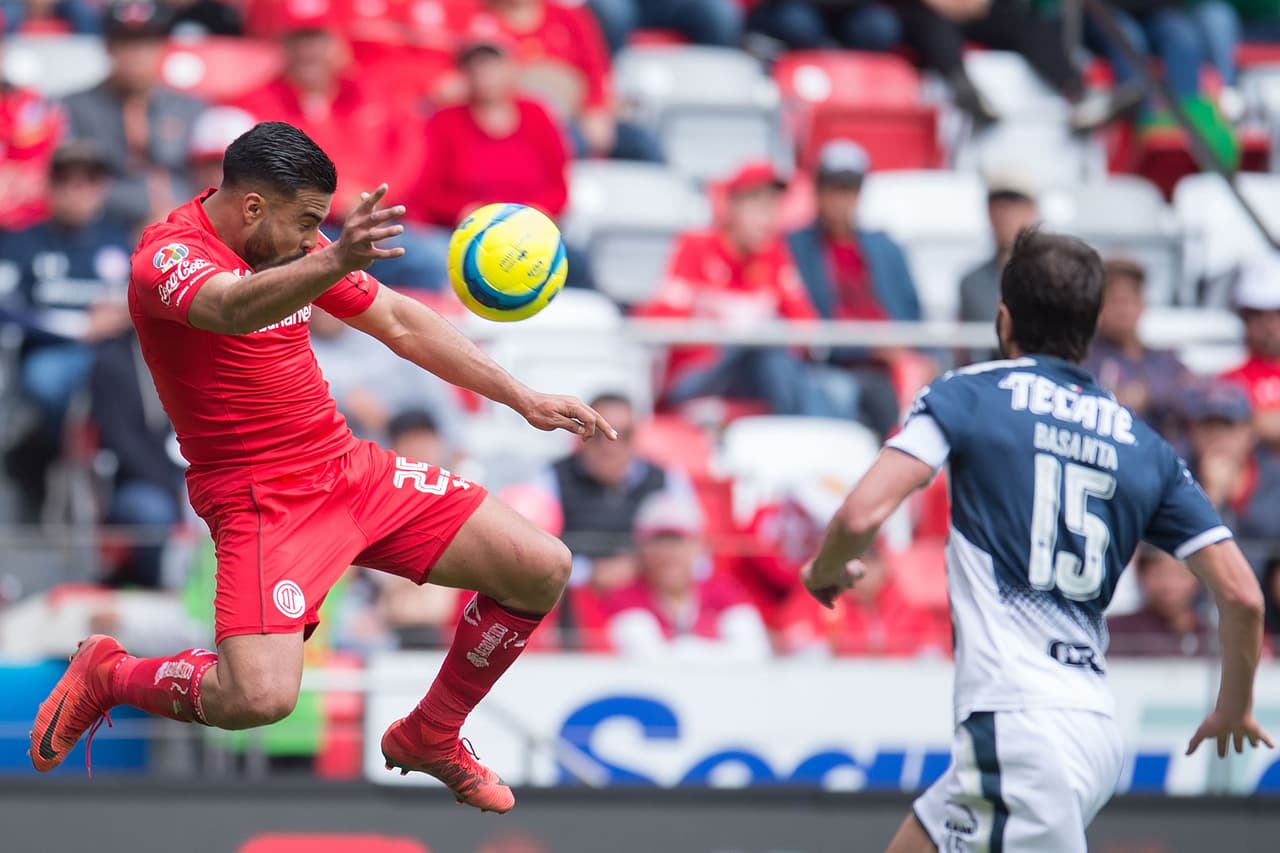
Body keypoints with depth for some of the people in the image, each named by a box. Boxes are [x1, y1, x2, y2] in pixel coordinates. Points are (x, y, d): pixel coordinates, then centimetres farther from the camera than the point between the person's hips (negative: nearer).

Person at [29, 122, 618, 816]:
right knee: (258, 698, -29)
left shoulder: (293, 247, 9)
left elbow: (400, 323, 19)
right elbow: (234, 308, -41)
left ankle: (430, 737, 22)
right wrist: (336, 262, -59)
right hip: (261, 500, -8)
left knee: (542, 570, 1)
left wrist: (523, 399, 16)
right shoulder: (169, 254, -17)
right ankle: (105, 675, 3)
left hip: (350, 469, 8)